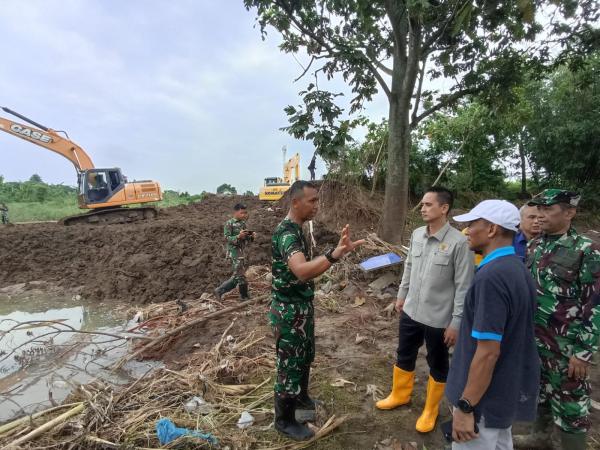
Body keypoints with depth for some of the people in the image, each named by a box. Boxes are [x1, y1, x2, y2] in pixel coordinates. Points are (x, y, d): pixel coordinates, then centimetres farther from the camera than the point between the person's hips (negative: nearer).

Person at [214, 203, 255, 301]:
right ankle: (245, 296, 7)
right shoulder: (229, 223, -9)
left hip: (242, 252, 8)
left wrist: (251, 236, -3)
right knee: (240, 275, -6)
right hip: (235, 253, -8)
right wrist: (238, 236, -30)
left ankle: (220, 291, 21)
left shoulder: (243, 223, 13)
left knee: (237, 276, 11)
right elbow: (227, 238, -15)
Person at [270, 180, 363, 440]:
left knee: (305, 356, 26)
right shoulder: (287, 233, -27)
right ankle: (284, 420, 27)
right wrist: (335, 254, -59)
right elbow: (301, 271, -47)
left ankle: (300, 398, 48)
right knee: (289, 364, 7)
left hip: (302, 306, 10)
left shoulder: (296, 229, 6)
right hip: (288, 311, -10)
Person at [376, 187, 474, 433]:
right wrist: (401, 295, 17)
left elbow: (464, 286, -16)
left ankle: (430, 410, 38)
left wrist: (456, 322, -14)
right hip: (411, 312, 5)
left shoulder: (458, 242, -20)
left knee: (437, 366, 16)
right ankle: (400, 394, 46)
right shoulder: (417, 234, -2)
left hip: (438, 319, -5)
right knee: (404, 356, 22)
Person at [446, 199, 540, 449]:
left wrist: (465, 406, -19)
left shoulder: (491, 277, -28)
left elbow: (488, 352, -28)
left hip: (487, 397, -9)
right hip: (509, 389, 9)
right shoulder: (517, 268, 2)